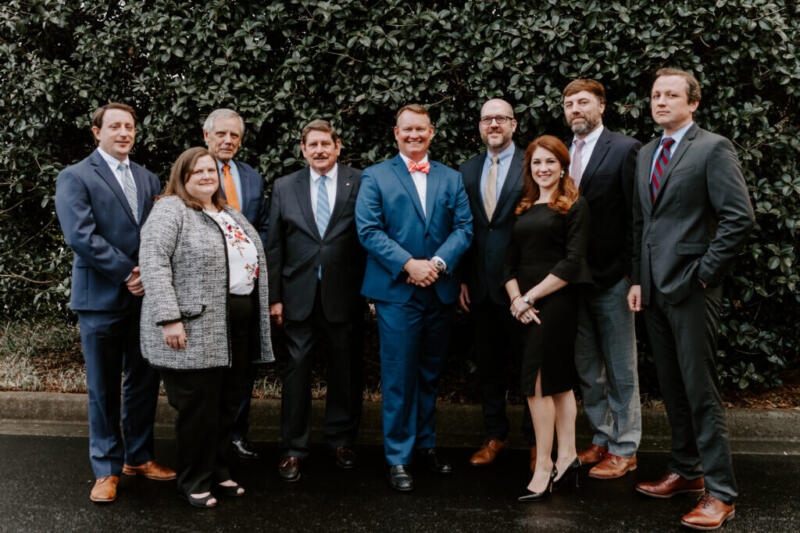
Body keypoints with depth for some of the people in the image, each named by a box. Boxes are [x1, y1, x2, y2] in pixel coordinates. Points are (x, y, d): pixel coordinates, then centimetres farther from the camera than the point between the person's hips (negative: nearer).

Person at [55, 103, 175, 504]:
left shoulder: (148, 179, 13)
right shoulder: (75, 178, -3)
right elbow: (81, 236, -15)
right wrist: (127, 273, -15)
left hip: (145, 296, 5)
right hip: (102, 299, -5)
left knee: (144, 381, 12)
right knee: (103, 388, 4)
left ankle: (138, 456, 27)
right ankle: (107, 468, 16)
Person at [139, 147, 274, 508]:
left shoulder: (229, 214, 18)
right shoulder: (171, 210, -6)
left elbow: (254, 260, 22)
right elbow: (153, 262, -15)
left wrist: (263, 309, 14)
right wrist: (169, 319, -22)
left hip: (237, 329, 7)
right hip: (194, 331, -7)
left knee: (226, 406, 12)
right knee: (197, 408, -2)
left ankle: (218, 473, 25)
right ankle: (194, 482, 12)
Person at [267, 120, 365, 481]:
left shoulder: (360, 184, 2)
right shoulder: (284, 187, 7)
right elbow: (274, 246, 7)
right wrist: (275, 296, 1)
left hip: (344, 293, -1)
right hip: (299, 295, 1)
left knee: (345, 370, 9)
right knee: (297, 370, 4)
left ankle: (341, 440, 27)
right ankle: (293, 449, 15)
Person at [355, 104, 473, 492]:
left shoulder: (451, 179, 13)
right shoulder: (375, 177, 4)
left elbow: (464, 227, 4)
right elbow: (368, 230, -6)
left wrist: (438, 262, -13)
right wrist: (409, 264, -16)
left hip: (440, 291, 4)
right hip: (396, 291, -3)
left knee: (430, 374, 13)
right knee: (399, 377, -2)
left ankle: (427, 445, 27)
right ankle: (398, 458, 7)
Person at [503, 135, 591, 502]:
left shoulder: (574, 206, -2)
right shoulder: (523, 208, 16)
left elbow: (572, 263, -11)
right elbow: (511, 261, 12)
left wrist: (531, 297, -13)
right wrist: (516, 299, -4)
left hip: (557, 301, -6)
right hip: (527, 306, 6)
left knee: (538, 381, -10)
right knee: (559, 381, 11)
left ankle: (544, 468, -3)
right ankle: (567, 457, 18)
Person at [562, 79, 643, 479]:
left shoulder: (624, 149, -7)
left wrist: (633, 271, -14)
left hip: (611, 278, -6)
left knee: (621, 370, 4)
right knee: (587, 369, 14)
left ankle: (625, 449, 14)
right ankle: (601, 439, 28)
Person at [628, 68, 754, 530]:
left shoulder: (714, 148, -7)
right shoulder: (647, 154, 16)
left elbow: (740, 218, -14)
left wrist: (705, 272, -14)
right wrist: (638, 279, 13)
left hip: (690, 288, -7)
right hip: (655, 288, 7)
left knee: (701, 391, -5)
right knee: (673, 388, 14)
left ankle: (720, 494, 2)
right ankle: (686, 472, 27)